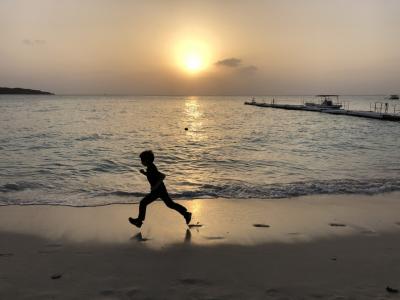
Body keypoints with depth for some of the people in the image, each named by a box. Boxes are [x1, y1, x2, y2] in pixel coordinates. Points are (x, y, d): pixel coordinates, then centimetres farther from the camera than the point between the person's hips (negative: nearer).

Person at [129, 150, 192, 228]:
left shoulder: (151, 169, -23)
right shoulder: (151, 166, 6)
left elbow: (163, 176, -29)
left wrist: (156, 186, -26)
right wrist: (144, 173, 9)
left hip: (157, 190, -10)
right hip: (162, 189, 10)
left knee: (143, 203, 2)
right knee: (170, 204, 17)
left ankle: (139, 221, 14)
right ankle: (186, 214, 20)